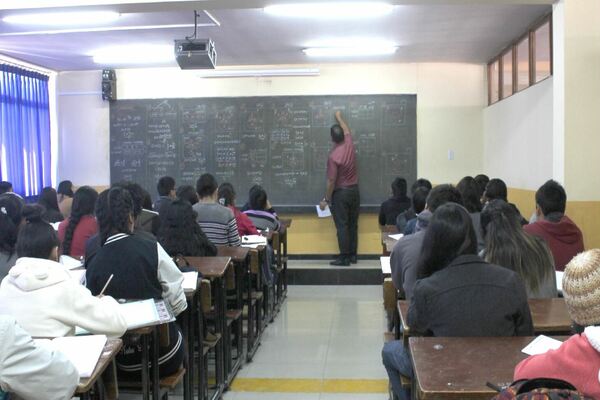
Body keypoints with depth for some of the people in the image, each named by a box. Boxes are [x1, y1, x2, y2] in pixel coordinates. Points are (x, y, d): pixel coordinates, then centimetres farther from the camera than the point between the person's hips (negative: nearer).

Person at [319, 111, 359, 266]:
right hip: (354, 190, 7)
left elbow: (331, 181, -17)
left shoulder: (333, 156, -19)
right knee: (353, 224, 11)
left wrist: (326, 199, -8)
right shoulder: (350, 145, -1)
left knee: (342, 226, -3)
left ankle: (344, 257, -2)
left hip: (341, 193, -7)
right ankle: (353, 255, 16)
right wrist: (339, 117, 37)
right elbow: (347, 130, 23)